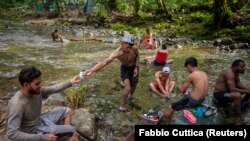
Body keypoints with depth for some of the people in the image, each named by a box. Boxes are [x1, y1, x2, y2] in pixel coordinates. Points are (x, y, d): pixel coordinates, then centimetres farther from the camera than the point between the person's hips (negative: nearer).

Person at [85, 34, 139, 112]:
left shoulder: (134, 48, -30)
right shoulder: (116, 53, -38)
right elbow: (104, 62, -48)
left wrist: (136, 67, -12)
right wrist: (91, 70, -61)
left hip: (134, 68, 3)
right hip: (124, 68, -3)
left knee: (133, 86, 16)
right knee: (128, 88, -20)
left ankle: (130, 96, 52)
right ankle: (123, 106, 2)